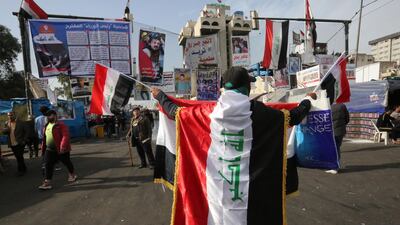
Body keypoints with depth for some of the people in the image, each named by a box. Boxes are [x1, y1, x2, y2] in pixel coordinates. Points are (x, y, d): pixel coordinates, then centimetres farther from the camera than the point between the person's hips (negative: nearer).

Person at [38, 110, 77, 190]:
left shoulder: (60, 125, -15)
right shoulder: (47, 125, 11)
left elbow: (65, 136, -24)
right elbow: (45, 137, 19)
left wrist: (63, 146, -32)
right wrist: (43, 147, 18)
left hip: (61, 150, -7)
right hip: (50, 150, 7)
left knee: (67, 162, 11)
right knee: (48, 165, 0)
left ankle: (72, 175, 34)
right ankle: (47, 182, 4)